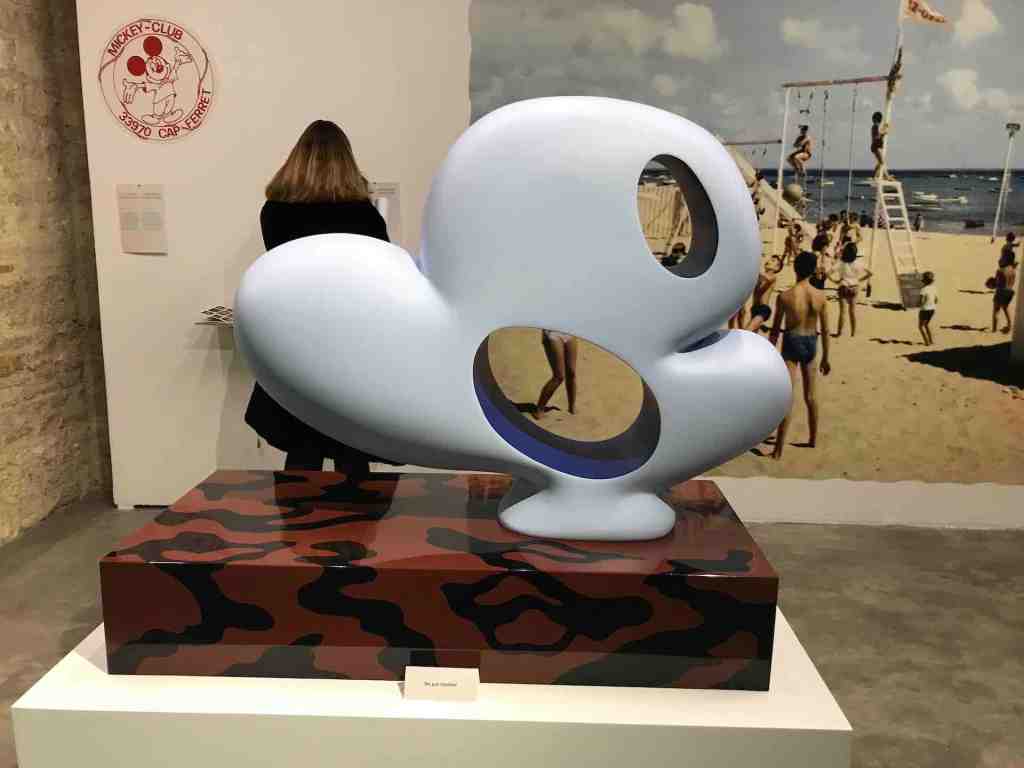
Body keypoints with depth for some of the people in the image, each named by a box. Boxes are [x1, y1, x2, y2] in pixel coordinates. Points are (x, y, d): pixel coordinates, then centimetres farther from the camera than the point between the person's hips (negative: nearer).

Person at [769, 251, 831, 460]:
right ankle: (813, 439, 32)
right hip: (811, 344, 3)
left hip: (791, 344, -3)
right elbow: (825, 330, 0)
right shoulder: (820, 296, -7)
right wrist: (825, 358, 11)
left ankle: (779, 449, -2)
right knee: (811, 396, 18)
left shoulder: (785, 296, -14)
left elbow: (775, 330, -7)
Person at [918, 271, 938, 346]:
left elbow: (921, 302, -24)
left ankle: (927, 342, 8)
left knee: (920, 326, 12)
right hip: (932, 309, 7)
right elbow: (936, 301, 9)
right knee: (926, 324, 28)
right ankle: (931, 340, 27)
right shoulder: (934, 288, 1)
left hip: (924, 310, -7)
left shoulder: (924, 290, -21)